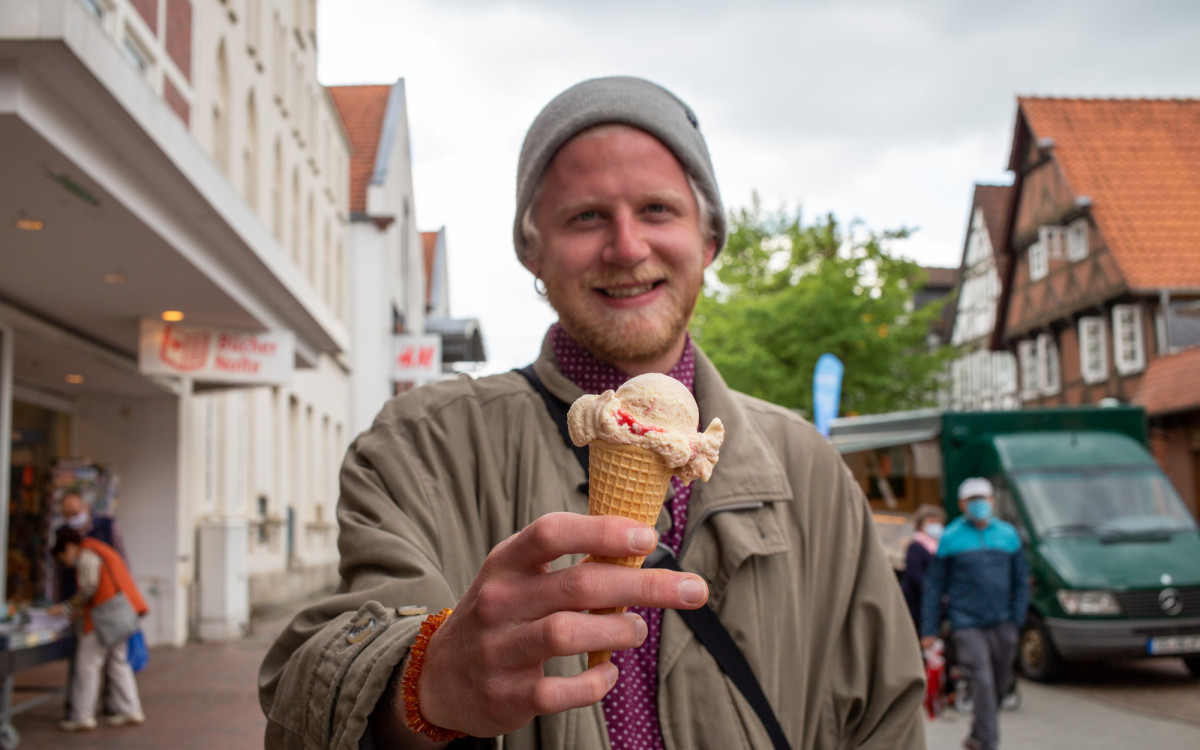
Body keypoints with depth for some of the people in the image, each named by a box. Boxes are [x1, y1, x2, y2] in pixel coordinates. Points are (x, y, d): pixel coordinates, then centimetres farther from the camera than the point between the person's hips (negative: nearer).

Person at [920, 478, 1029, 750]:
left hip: (1002, 624, 4)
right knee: (982, 682, -13)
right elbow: (934, 585, 1)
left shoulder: (1008, 534, 9)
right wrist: (929, 630, -2)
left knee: (999, 684, 10)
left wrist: (1016, 620, 6)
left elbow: (1021, 581, 16)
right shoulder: (951, 538, 0)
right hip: (967, 625, -4)